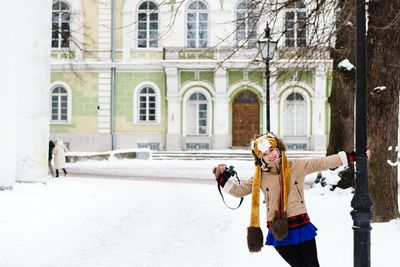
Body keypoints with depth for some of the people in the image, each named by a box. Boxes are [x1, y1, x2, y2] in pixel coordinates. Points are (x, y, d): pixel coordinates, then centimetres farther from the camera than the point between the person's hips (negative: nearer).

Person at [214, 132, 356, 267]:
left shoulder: (296, 166, -1)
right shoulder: (260, 176, 3)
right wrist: (222, 178, -5)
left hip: (301, 225, 0)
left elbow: (323, 163, -2)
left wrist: (351, 156, -6)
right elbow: (240, 190, 7)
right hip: (279, 231, 0)